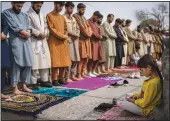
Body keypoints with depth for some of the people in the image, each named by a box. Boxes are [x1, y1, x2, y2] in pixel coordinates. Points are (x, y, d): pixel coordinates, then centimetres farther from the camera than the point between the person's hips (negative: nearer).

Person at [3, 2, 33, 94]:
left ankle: (24, 85, 14)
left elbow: (29, 26, 13)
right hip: (15, 41, -6)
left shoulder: (23, 14, 23)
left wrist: (28, 32, -8)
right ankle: (15, 87, 1)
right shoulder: (7, 13, 6)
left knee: (28, 63, 3)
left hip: (26, 41, 6)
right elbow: (13, 26, -7)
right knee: (17, 64, -8)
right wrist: (24, 32, -3)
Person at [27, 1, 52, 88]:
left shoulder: (42, 15, 21)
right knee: (34, 62, -8)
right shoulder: (28, 14, -2)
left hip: (43, 41, 7)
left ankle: (44, 80, 17)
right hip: (33, 41, -7)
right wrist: (39, 34, -14)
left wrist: (45, 34, -3)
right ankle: (33, 82, 0)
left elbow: (46, 27, 17)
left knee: (45, 61, 7)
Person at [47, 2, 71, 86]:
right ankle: (54, 80, -2)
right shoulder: (49, 15, -2)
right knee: (56, 62, -9)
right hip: (54, 42, -7)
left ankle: (61, 78, 16)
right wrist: (61, 36, -13)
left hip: (63, 42, 7)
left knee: (65, 61, 5)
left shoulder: (62, 17, 19)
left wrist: (65, 36, -2)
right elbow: (51, 29, -10)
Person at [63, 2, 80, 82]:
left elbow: (78, 28, 22)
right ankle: (67, 77, -6)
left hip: (75, 40, 8)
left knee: (75, 59, 7)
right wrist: (74, 34, -11)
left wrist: (77, 34, 1)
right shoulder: (63, 17, -2)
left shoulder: (73, 18, 23)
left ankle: (73, 75, 16)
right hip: (68, 40, -8)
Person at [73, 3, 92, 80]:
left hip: (87, 40, 8)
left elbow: (88, 26, 15)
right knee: (81, 58, -10)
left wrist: (90, 33, -4)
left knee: (86, 57, 8)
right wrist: (87, 34, -6)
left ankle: (83, 72, 15)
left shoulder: (84, 17, 23)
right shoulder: (75, 16, -5)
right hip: (80, 39, -8)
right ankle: (78, 74, -5)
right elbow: (81, 27, -13)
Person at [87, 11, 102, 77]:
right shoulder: (88, 22, -4)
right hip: (91, 41, -9)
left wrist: (100, 36, 1)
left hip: (97, 42, 9)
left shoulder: (96, 23, 24)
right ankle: (89, 72, -2)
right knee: (91, 57, -10)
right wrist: (96, 36, -13)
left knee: (97, 57, 9)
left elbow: (99, 31, 22)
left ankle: (93, 71, 20)